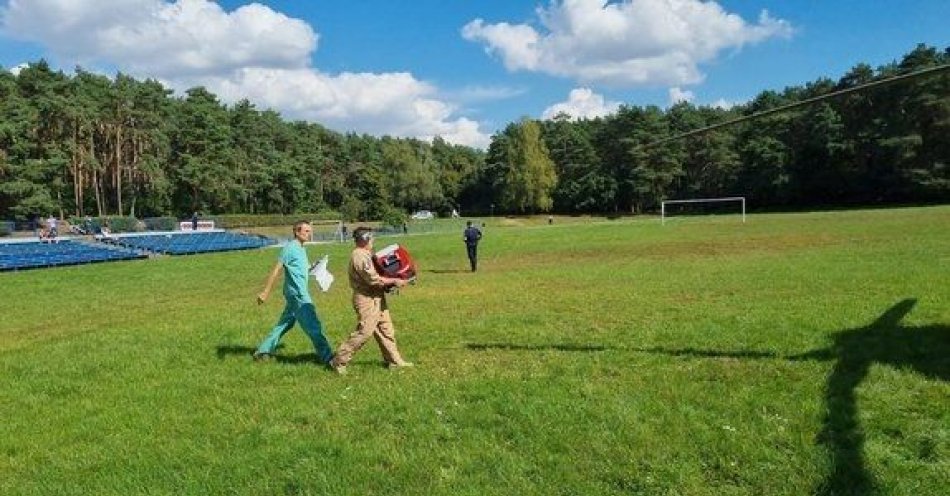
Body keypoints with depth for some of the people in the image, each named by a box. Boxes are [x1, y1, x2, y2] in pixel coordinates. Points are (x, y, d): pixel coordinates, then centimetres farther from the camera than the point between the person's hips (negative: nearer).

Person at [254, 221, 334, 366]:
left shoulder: (300, 249, 14)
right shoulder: (290, 248, -13)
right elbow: (276, 270, -16)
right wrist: (265, 292, -17)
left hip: (300, 294, 9)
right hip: (298, 295, -9)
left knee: (285, 324, 16)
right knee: (313, 326, -5)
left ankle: (263, 351, 25)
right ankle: (326, 357, 0)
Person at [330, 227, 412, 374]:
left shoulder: (365, 255, 15)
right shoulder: (359, 256, -18)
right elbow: (374, 279, -22)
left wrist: (390, 282, 4)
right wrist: (394, 281, -15)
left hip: (376, 298, 11)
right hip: (367, 300, -11)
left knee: (386, 330, 13)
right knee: (364, 332, -8)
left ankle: (394, 361, 22)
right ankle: (339, 361, 1)